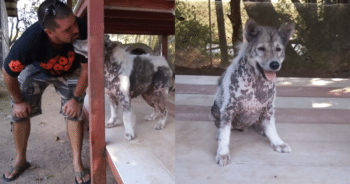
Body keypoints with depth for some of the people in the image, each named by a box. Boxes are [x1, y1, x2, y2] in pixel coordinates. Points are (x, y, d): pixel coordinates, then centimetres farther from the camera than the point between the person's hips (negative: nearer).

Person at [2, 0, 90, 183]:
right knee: (19, 112, -1)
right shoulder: (29, 41, -41)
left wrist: (76, 98, -15)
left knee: (74, 113, -10)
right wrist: (18, 101, -7)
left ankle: (77, 163, 5)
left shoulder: (81, 31, -39)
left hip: (69, 72, 0)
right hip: (36, 69, 0)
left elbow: (86, 68, -21)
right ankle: (20, 160, 22)